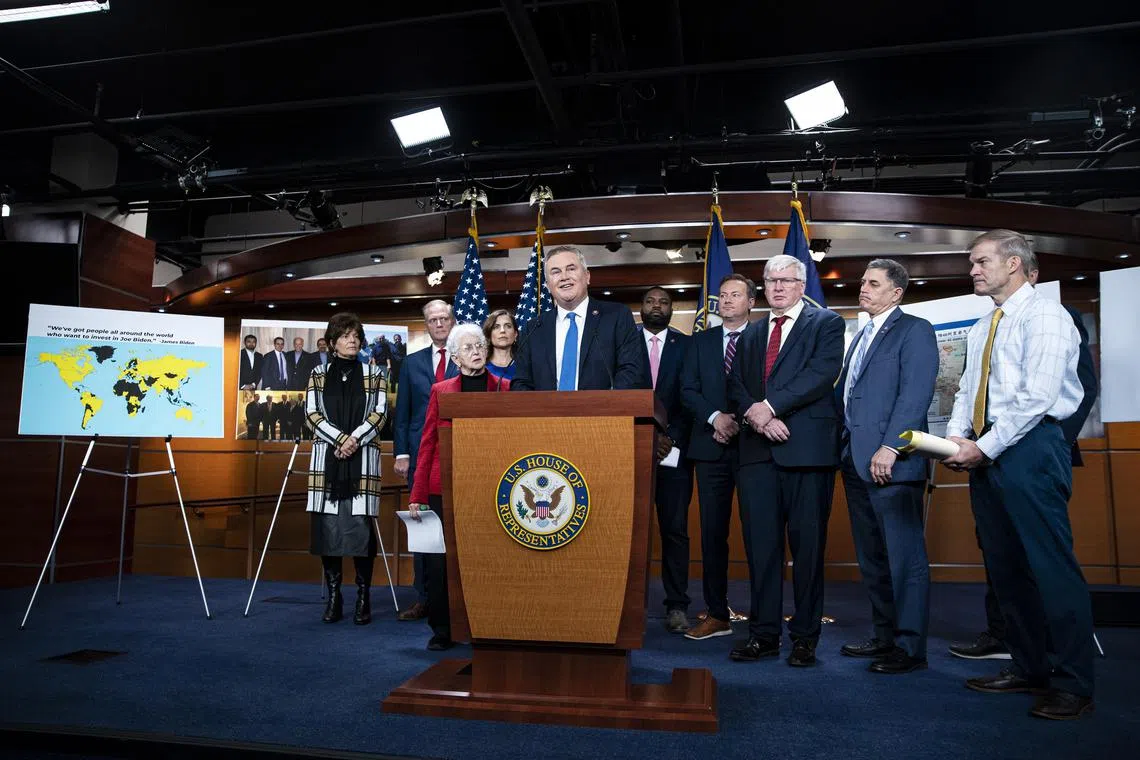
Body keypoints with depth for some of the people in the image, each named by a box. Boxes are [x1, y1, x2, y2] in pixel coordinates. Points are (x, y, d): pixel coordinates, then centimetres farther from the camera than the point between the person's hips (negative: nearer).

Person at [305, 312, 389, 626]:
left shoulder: (373, 374, 10)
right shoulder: (318, 374, 12)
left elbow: (380, 412, 1)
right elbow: (312, 413, 3)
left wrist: (355, 440, -12)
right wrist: (341, 439, -10)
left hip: (363, 458, -1)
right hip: (326, 457, 1)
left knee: (361, 525, -6)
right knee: (327, 524, -2)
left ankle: (363, 598, 3)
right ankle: (333, 597, 9)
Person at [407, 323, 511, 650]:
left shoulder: (504, 388, 6)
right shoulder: (440, 391, 7)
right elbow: (427, 444, 5)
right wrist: (417, 495, -1)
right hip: (445, 488, 1)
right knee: (440, 558, 2)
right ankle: (442, 630, 17)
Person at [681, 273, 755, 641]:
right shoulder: (700, 341, 15)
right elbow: (688, 390, 6)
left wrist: (741, 422, -13)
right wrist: (715, 417, -10)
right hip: (711, 447, 3)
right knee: (712, 532, 6)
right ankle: (716, 614, 14)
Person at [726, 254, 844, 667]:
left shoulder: (826, 323, 7)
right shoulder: (749, 336, 22)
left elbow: (823, 373, -9)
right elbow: (735, 386, 12)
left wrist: (771, 406, -14)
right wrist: (757, 417, -7)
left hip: (807, 447, -4)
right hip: (757, 450, 4)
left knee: (807, 543, 1)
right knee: (761, 544, 5)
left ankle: (805, 637, 12)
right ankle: (764, 634, 13)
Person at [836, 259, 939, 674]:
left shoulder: (914, 330, -3)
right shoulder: (861, 336, 22)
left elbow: (916, 394, -14)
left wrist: (889, 447, -21)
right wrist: (844, 447, 11)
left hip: (890, 461, -8)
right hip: (856, 460, 8)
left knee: (904, 555, -2)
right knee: (871, 556, 13)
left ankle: (910, 646, 7)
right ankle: (884, 636, 24)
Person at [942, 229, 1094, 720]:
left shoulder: (1044, 316, -7)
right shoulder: (981, 329, 19)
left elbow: (1037, 396, -16)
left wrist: (984, 447, -16)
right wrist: (956, 437, 1)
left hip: (1031, 447, -8)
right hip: (986, 452, 8)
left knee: (1051, 566, -6)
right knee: (1005, 568, 11)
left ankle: (1074, 684, 4)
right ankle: (1029, 668, 22)